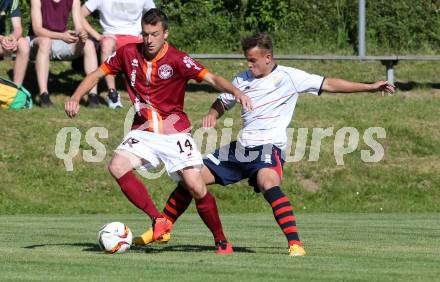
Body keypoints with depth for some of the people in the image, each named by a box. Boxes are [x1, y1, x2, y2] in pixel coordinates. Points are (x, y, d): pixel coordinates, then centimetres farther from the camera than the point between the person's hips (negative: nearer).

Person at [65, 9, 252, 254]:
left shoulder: (177, 60, -13)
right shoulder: (128, 53, -2)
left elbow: (212, 78, -22)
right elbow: (96, 75, 8)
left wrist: (236, 91, -41)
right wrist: (76, 98, -8)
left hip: (175, 132, -3)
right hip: (143, 131, 3)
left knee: (196, 186, -12)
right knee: (117, 166, -24)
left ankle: (222, 242, 7)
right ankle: (158, 220, -18)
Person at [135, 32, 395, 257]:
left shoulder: (288, 77, -4)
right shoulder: (243, 80, 11)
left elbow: (329, 84, -5)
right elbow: (223, 102, 25)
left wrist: (371, 87, -9)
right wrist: (212, 115, 1)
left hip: (269, 147, -6)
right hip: (241, 146, 6)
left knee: (268, 183, -38)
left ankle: (295, 244, -40)